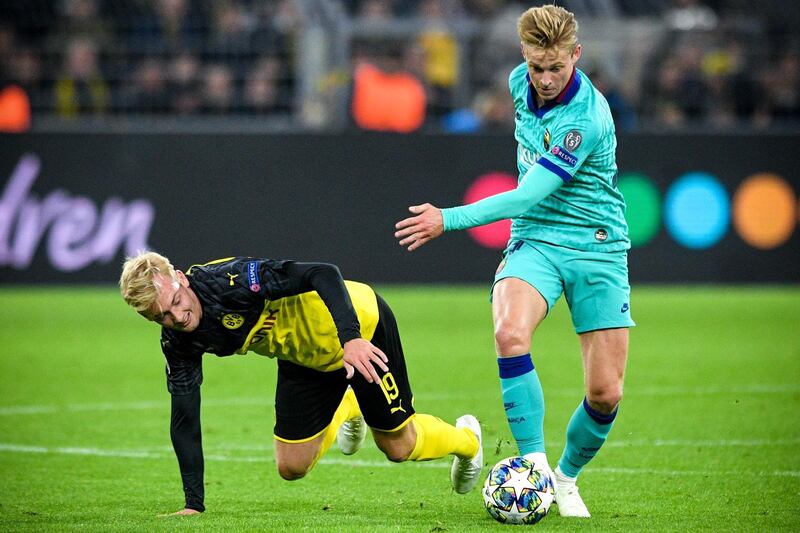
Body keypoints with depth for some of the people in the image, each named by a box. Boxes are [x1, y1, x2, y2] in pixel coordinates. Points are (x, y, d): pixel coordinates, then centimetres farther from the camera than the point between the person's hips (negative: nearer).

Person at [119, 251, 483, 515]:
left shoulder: (229, 280, -36)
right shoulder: (178, 342, -16)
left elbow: (322, 275, -37)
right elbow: (184, 419, -9)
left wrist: (351, 338, -51)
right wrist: (193, 504, -13)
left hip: (358, 322, -6)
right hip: (305, 356, 6)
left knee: (398, 447, 5)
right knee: (291, 467, 7)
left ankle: (465, 440, 40)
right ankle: (346, 410, 38)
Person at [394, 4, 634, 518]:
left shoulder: (588, 118, -22)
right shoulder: (521, 83, -1)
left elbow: (526, 198, -23)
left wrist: (448, 220, -20)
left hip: (598, 249, -4)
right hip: (535, 240, 4)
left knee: (606, 393, -7)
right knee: (510, 334, -29)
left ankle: (566, 478, 22)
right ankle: (534, 463, -21)